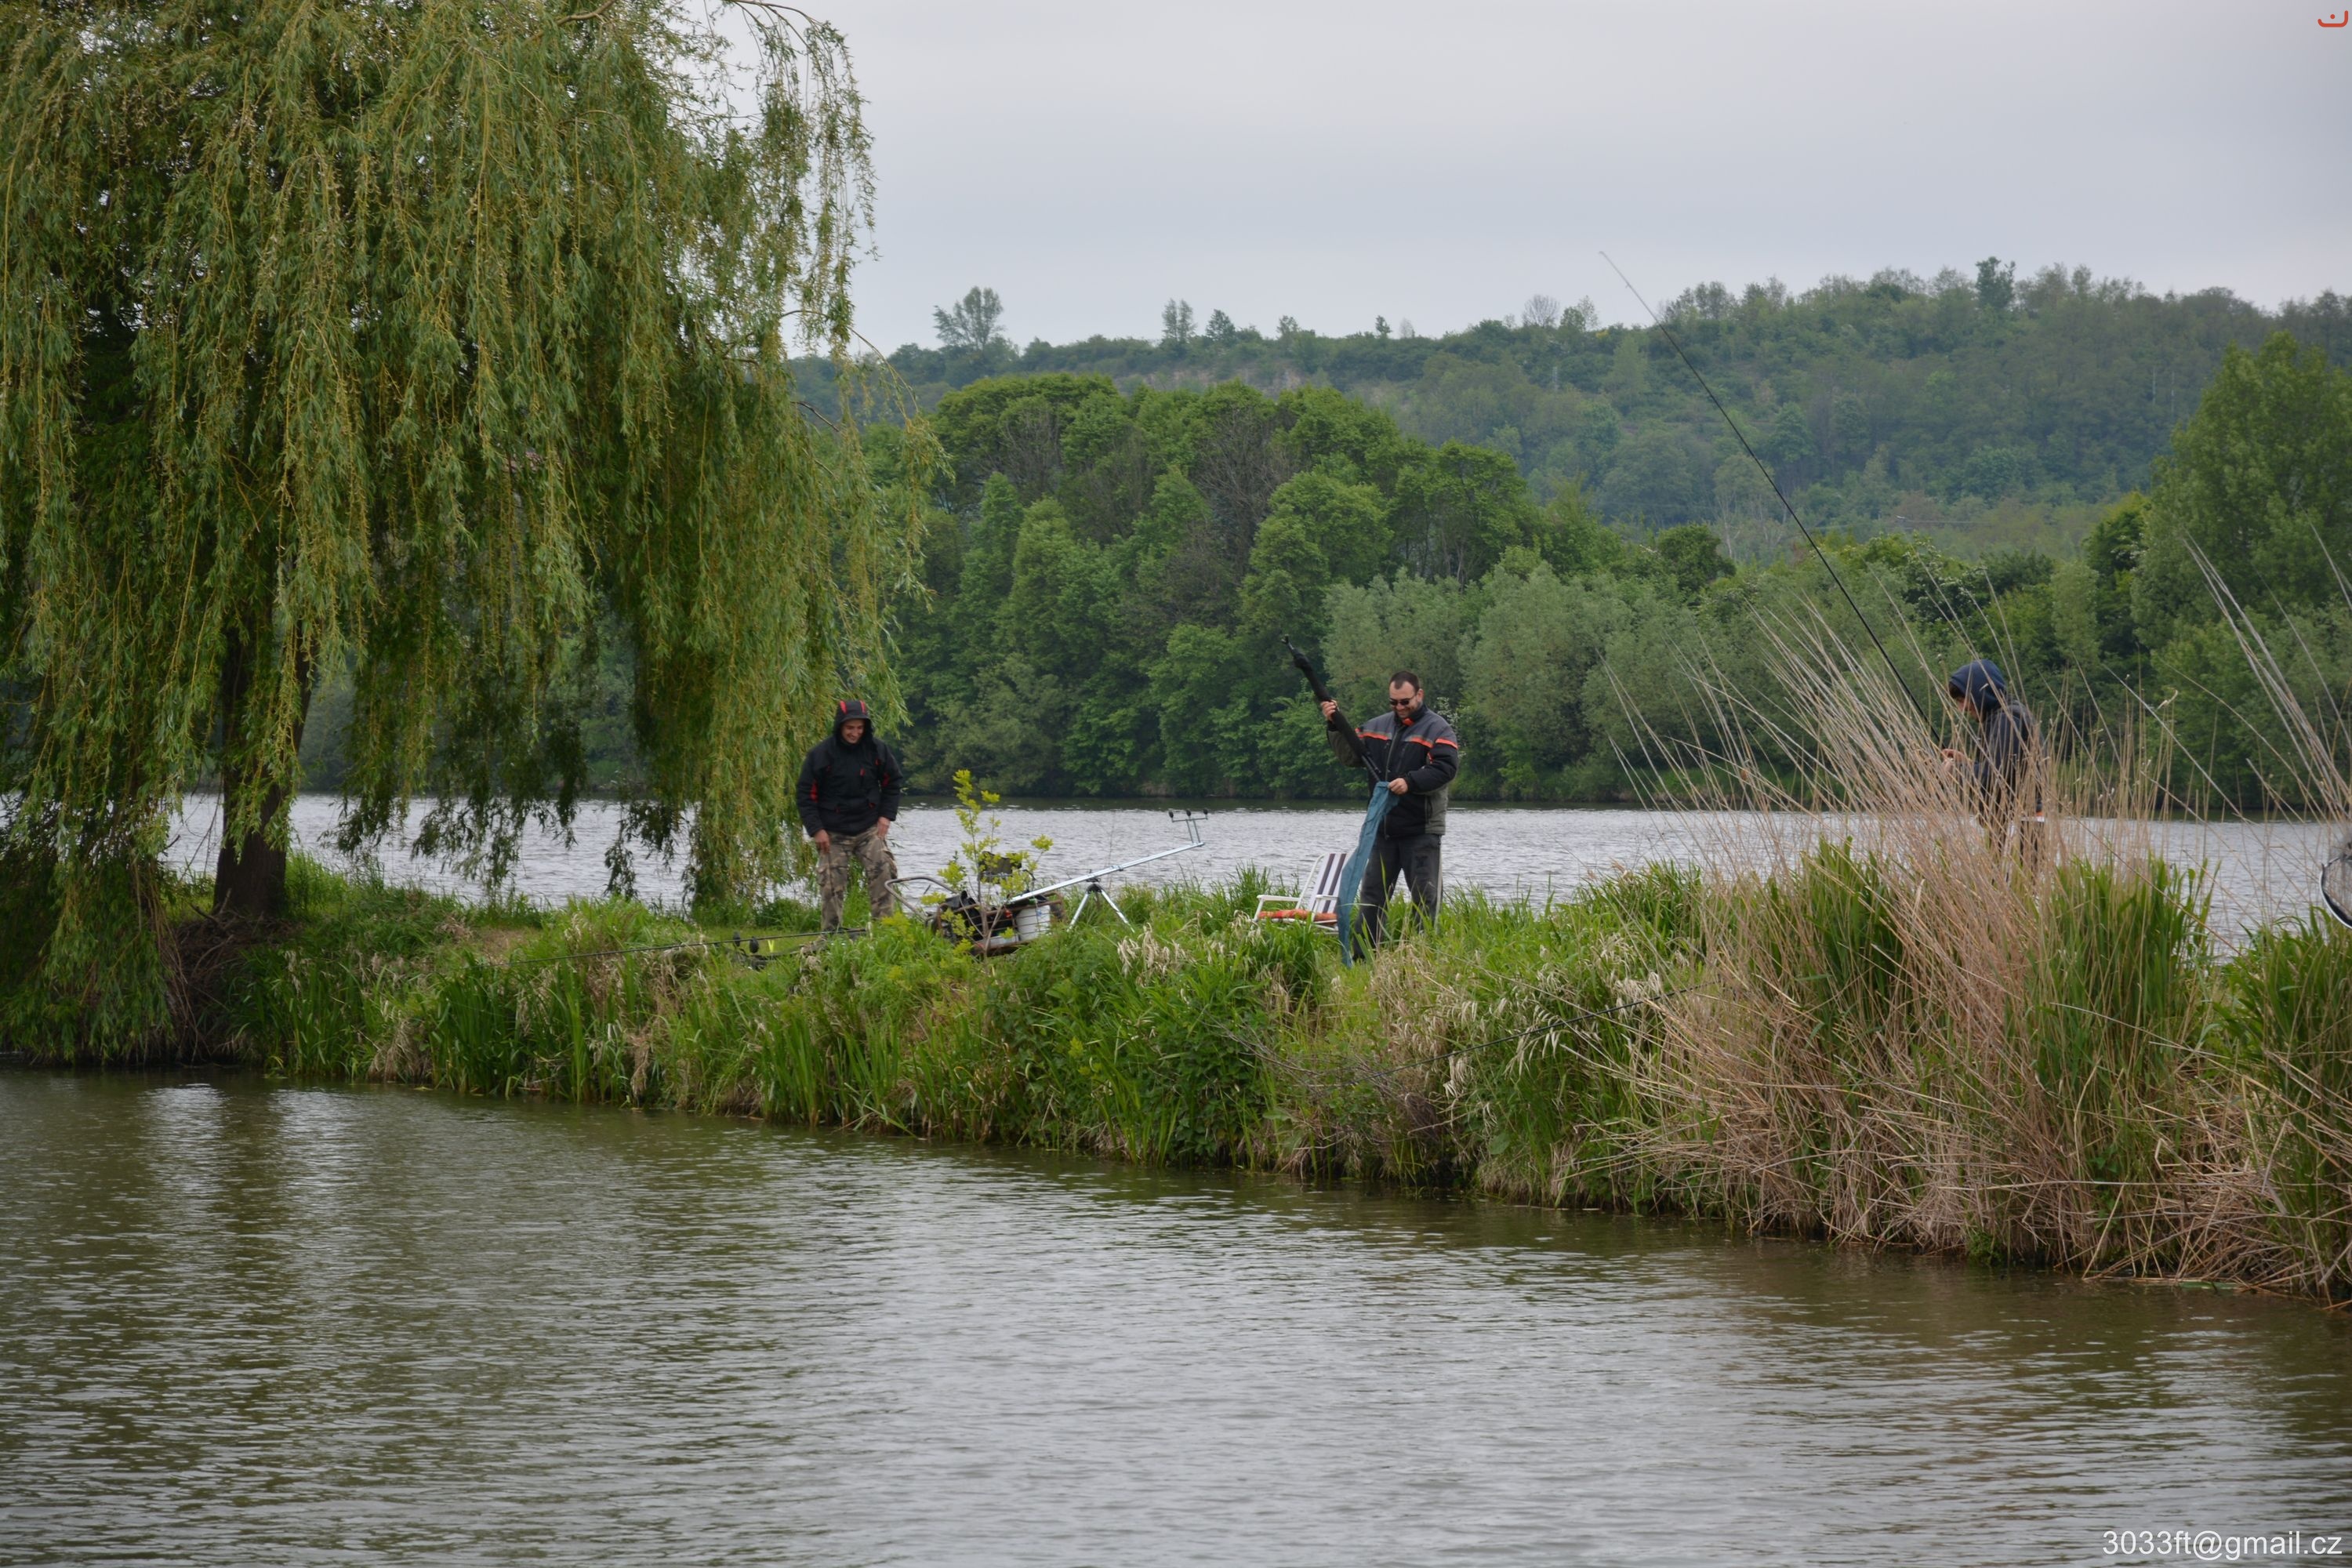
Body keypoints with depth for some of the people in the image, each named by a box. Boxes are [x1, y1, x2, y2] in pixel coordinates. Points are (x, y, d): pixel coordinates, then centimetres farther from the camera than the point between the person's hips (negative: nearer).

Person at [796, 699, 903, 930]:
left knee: (883, 872, -12)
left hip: (870, 828, 2)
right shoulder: (821, 754, -8)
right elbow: (807, 794, -3)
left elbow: (892, 782, 14)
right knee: (831, 883, -2)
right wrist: (817, 829, -10)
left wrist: (886, 815, 2)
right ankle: (832, 933, 8)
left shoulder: (876, 749, 0)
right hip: (833, 833, -2)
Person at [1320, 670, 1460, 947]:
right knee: (1372, 895, 7)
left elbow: (1447, 767, -15)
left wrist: (1410, 782, -24)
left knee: (1425, 898, -1)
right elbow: (1352, 756, 10)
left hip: (1421, 831, -5)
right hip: (1382, 828, 5)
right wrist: (1336, 726, -3)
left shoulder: (1436, 728, -3)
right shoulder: (1378, 727, 14)